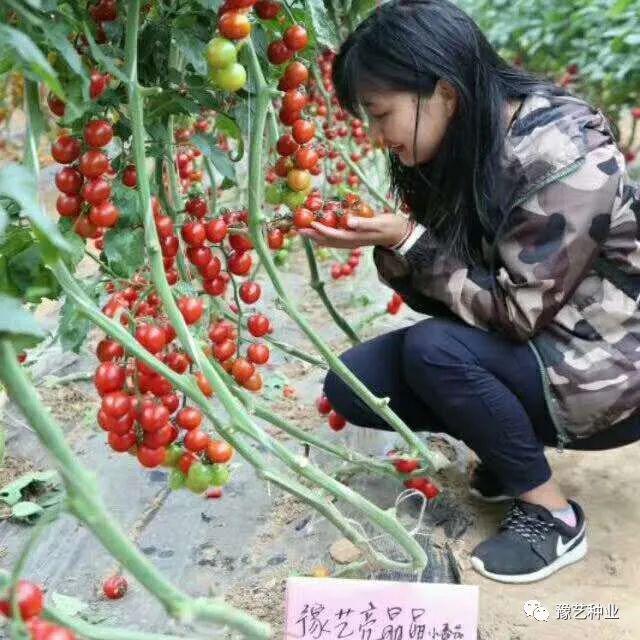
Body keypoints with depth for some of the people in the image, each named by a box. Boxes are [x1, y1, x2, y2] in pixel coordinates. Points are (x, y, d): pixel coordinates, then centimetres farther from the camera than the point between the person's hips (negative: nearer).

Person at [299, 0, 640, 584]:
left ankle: (552, 514, -9)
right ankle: (512, 449, 9)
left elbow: (517, 311, -24)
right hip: (514, 346, 7)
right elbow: (438, 294, 2)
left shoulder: (563, 154, -26)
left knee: (434, 350, -31)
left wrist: (408, 243, -24)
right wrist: (390, 249, -18)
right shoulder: (458, 147, -2)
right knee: (352, 383, -8)